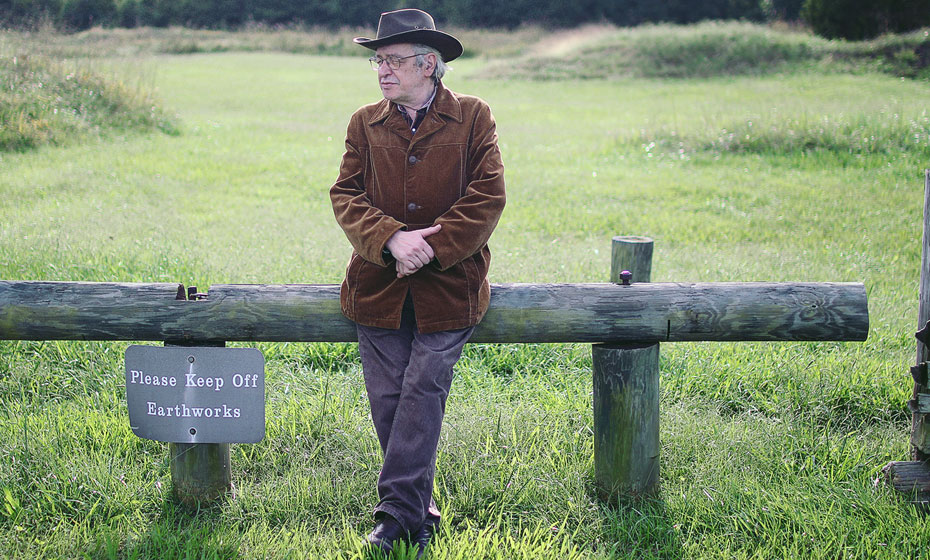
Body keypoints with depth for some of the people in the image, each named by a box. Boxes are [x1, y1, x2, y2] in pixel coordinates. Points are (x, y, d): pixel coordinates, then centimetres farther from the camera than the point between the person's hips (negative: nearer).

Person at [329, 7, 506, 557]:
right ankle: (420, 513, 15)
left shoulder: (473, 117, 3)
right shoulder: (365, 124, 10)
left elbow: (488, 196, -5)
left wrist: (431, 249, -13)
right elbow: (346, 196, 2)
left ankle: (398, 513, -3)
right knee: (388, 400, 1)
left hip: (447, 287, -3)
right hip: (379, 286, 3)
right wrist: (391, 240, -16)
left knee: (423, 392, -10)